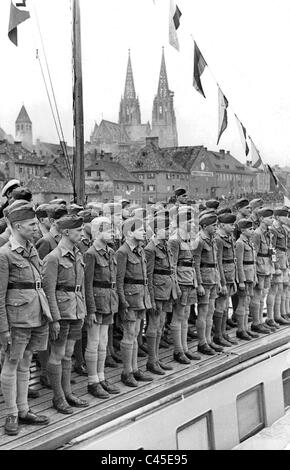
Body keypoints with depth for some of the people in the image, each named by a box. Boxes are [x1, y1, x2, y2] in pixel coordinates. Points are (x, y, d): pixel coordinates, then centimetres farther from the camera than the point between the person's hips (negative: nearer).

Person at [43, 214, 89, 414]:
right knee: (57, 355, 3)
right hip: (61, 309, -7)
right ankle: (58, 398, 11)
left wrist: (83, 311, 16)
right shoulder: (54, 257, -13)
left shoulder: (78, 255, 11)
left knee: (68, 353, 15)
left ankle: (67, 392, 24)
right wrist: (55, 319, -18)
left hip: (76, 310, 7)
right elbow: (49, 291, -15)